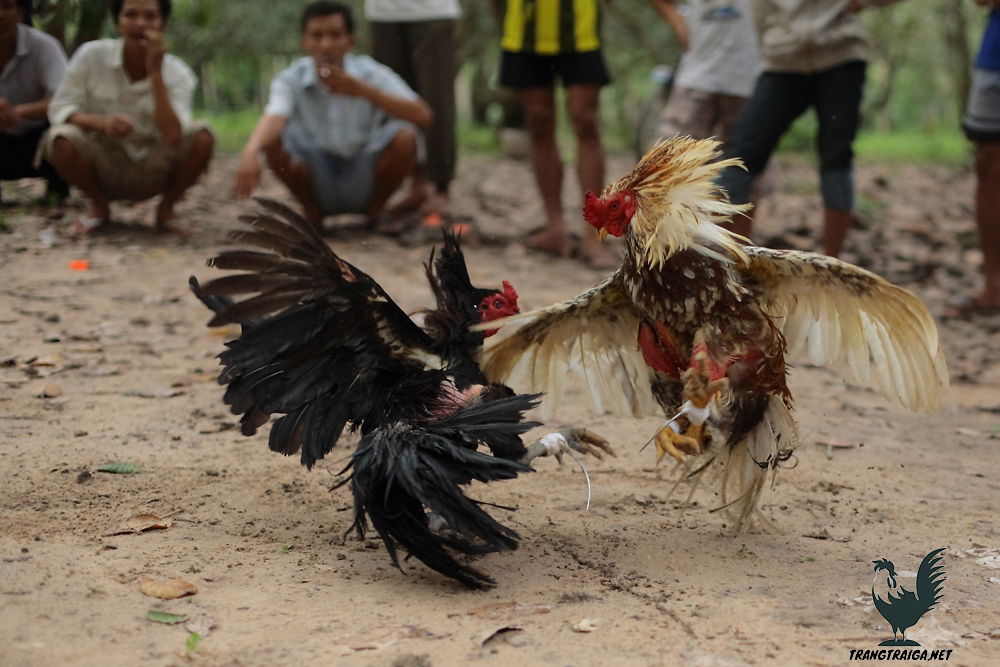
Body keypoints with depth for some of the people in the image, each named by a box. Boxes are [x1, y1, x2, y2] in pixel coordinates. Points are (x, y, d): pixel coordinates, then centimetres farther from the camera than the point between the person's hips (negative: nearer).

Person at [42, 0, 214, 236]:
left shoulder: (177, 74, -12)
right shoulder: (91, 55, -11)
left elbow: (173, 137, -26)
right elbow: (59, 109, -13)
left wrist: (155, 72, -28)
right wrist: (102, 123, -33)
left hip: (151, 174, 0)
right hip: (102, 169, 0)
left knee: (202, 137, -25)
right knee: (62, 139, -31)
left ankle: (166, 209, 1)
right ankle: (99, 206, 0)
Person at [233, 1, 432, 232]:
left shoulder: (372, 74, -11)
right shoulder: (290, 80, -10)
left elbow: (423, 116, -24)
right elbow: (274, 116, -32)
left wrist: (365, 91, -32)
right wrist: (251, 152, -54)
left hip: (364, 184, 0)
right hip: (317, 185, 0)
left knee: (404, 137, -26)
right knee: (274, 140, -26)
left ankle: (376, 209, 1)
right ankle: (312, 211, 0)